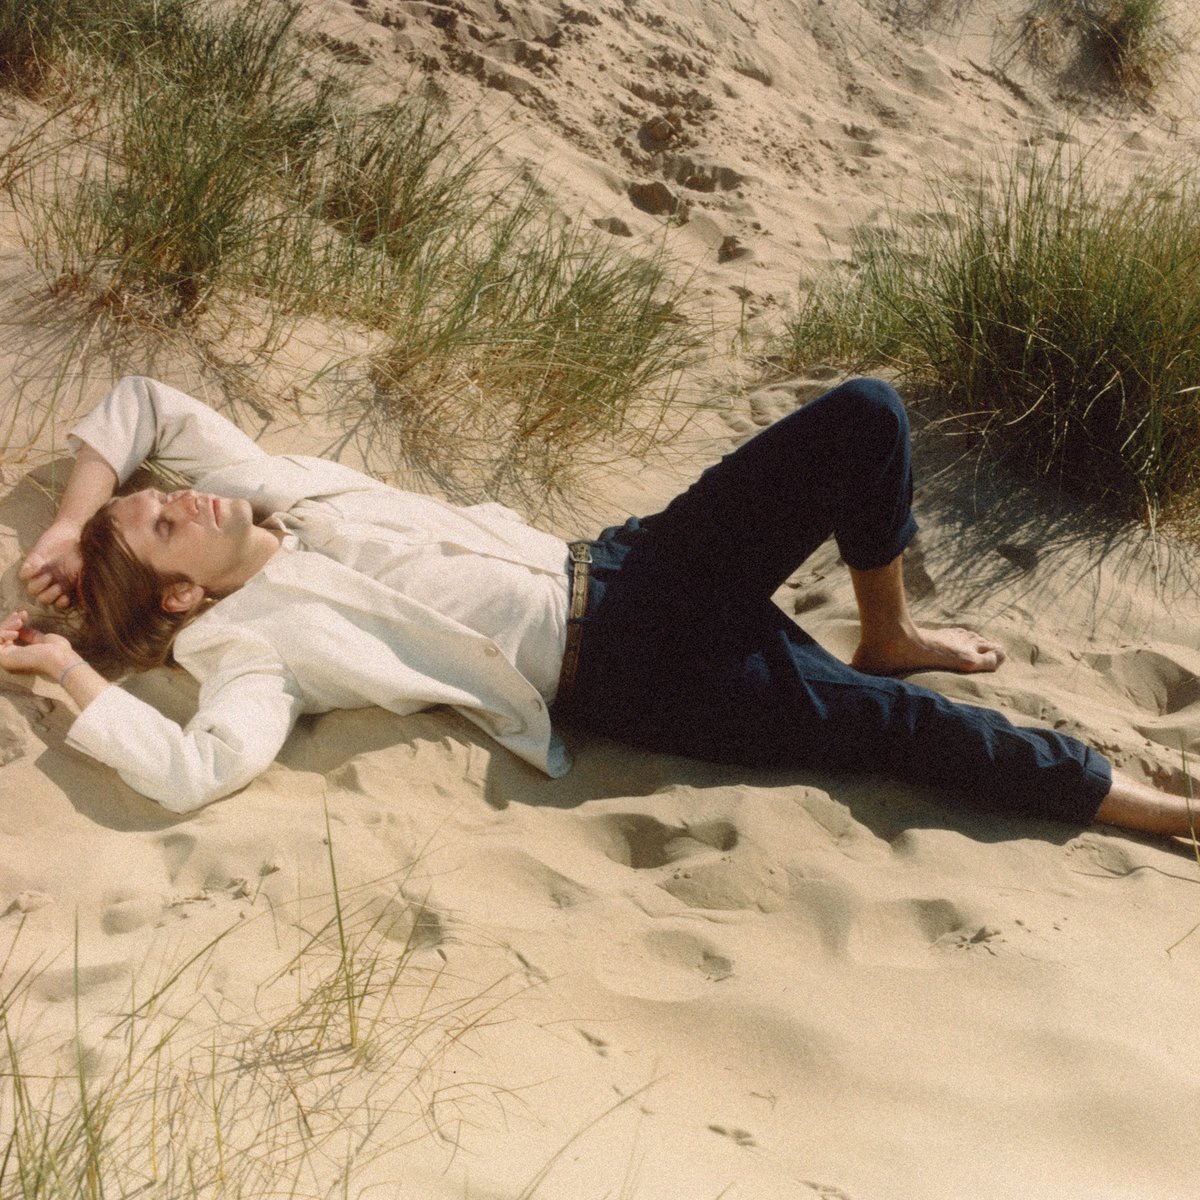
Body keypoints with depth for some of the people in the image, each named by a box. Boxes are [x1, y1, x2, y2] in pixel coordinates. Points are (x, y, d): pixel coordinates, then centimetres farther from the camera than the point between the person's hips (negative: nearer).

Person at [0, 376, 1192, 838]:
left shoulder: (261, 487, 11)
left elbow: (140, 400, 19)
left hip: (620, 562, 7)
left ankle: (887, 637, 15)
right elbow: (194, 768, -27)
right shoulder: (250, 645, -9)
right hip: (626, 672, -7)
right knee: (897, 726, -12)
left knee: (865, 416, -8)